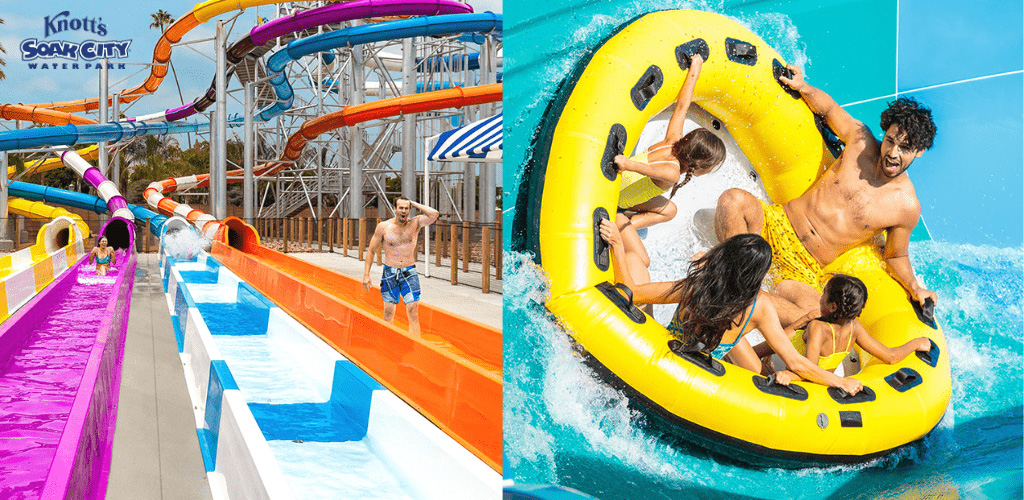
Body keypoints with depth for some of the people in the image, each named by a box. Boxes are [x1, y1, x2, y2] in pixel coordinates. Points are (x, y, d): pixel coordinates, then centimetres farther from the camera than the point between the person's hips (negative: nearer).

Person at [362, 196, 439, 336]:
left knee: (413, 312, -9)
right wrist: (366, 275, 2)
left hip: (409, 273, 0)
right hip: (389, 273, 0)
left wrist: (415, 204, -7)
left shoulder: (415, 223, 0)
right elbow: (371, 250, 6)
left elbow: (434, 214, -18)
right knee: (388, 312, 4)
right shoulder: (383, 227, -1)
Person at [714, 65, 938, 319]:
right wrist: (802, 86, 0)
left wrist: (915, 289, -6)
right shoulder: (861, 140, -3)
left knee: (808, 313, -35)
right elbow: (829, 108, 15)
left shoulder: (907, 208, -6)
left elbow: (895, 256, 10)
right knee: (733, 200, -30)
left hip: (805, 270, -2)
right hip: (777, 225, 2)